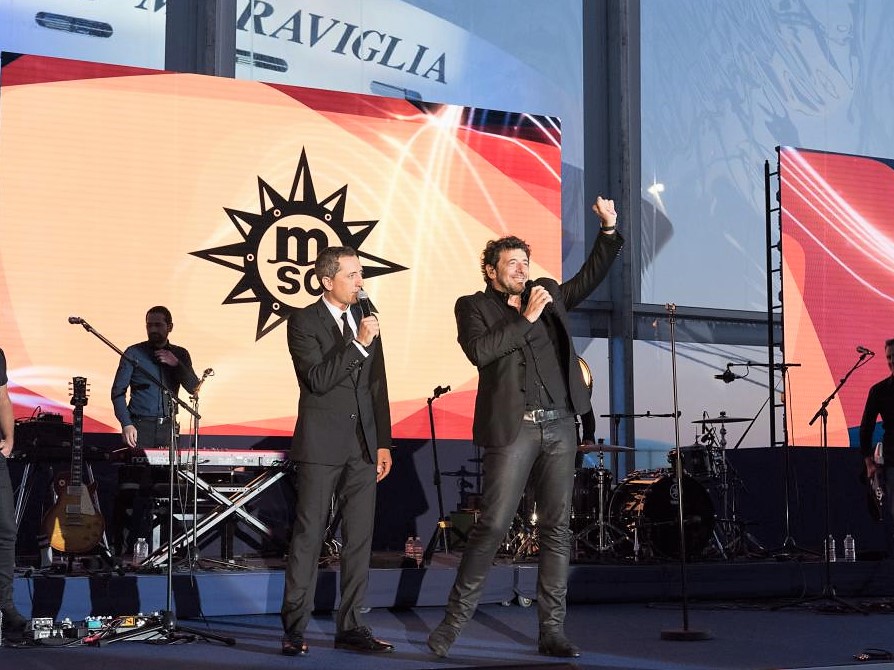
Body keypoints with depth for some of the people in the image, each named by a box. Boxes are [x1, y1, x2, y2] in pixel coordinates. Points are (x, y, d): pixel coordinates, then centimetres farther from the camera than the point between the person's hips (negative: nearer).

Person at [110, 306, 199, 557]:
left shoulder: (180, 355, 13)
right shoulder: (134, 353, 3)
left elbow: (193, 388, 4)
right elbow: (118, 392, 0)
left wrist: (176, 365, -10)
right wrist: (126, 424, -14)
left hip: (168, 427, 3)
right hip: (140, 427, -3)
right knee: (132, 490, -9)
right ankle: (125, 551, -10)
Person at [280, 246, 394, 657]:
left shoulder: (366, 319, 13)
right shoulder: (304, 321, -4)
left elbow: (378, 387, 15)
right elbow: (318, 380, -16)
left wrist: (384, 443, 11)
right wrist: (357, 344, -21)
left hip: (363, 447, 6)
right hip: (321, 446, -5)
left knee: (360, 539, 6)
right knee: (308, 537, -3)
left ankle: (350, 626, 12)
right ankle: (294, 629, 2)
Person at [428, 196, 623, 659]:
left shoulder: (548, 294, 18)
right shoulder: (474, 306, 4)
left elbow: (589, 278, 24)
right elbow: (479, 351, -12)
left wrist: (608, 230, 14)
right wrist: (526, 318, -11)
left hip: (559, 428, 5)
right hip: (512, 429, -5)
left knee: (557, 529, 3)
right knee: (493, 525, -7)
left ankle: (552, 632, 6)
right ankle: (455, 619, 4)